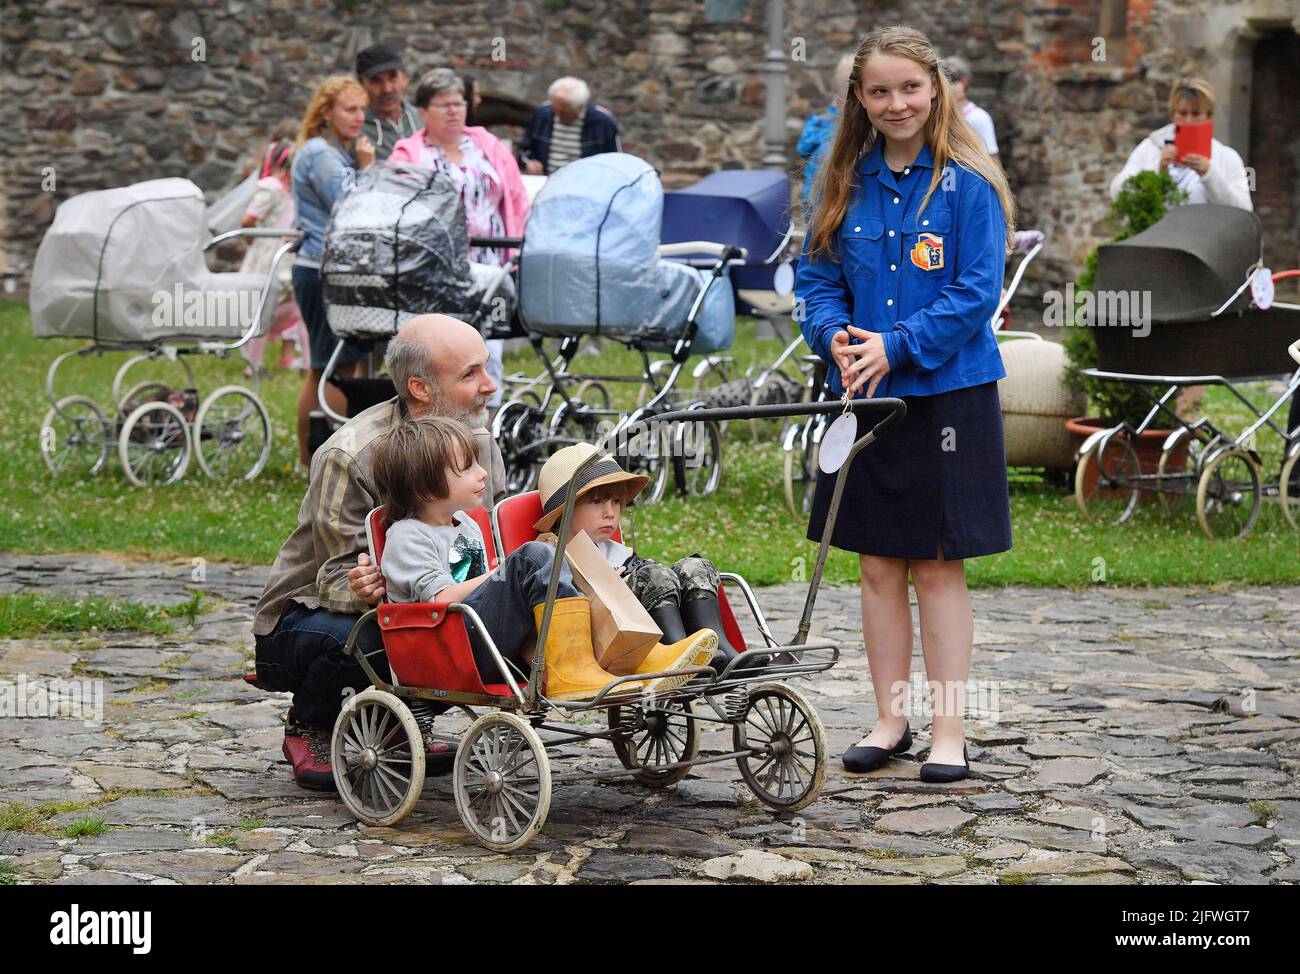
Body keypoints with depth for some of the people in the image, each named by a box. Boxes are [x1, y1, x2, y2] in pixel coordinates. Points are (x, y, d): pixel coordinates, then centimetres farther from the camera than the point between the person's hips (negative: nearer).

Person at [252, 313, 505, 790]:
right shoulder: (349, 456, -24)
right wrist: (363, 590, -49)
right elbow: (337, 578, -24)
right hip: (306, 614, -6)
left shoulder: (478, 441, -4)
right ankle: (308, 730, -4)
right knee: (352, 636, -40)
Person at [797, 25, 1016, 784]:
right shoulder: (847, 184, 7)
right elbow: (818, 279, 10)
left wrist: (897, 346, -19)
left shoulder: (967, 182, -7)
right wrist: (837, 338, -10)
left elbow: (978, 292, -12)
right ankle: (891, 719, 20)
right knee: (879, 565, 10)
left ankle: (950, 730, 10)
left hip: (948, 398, -4)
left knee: (939, 566, 1)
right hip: (864, 398, 4)